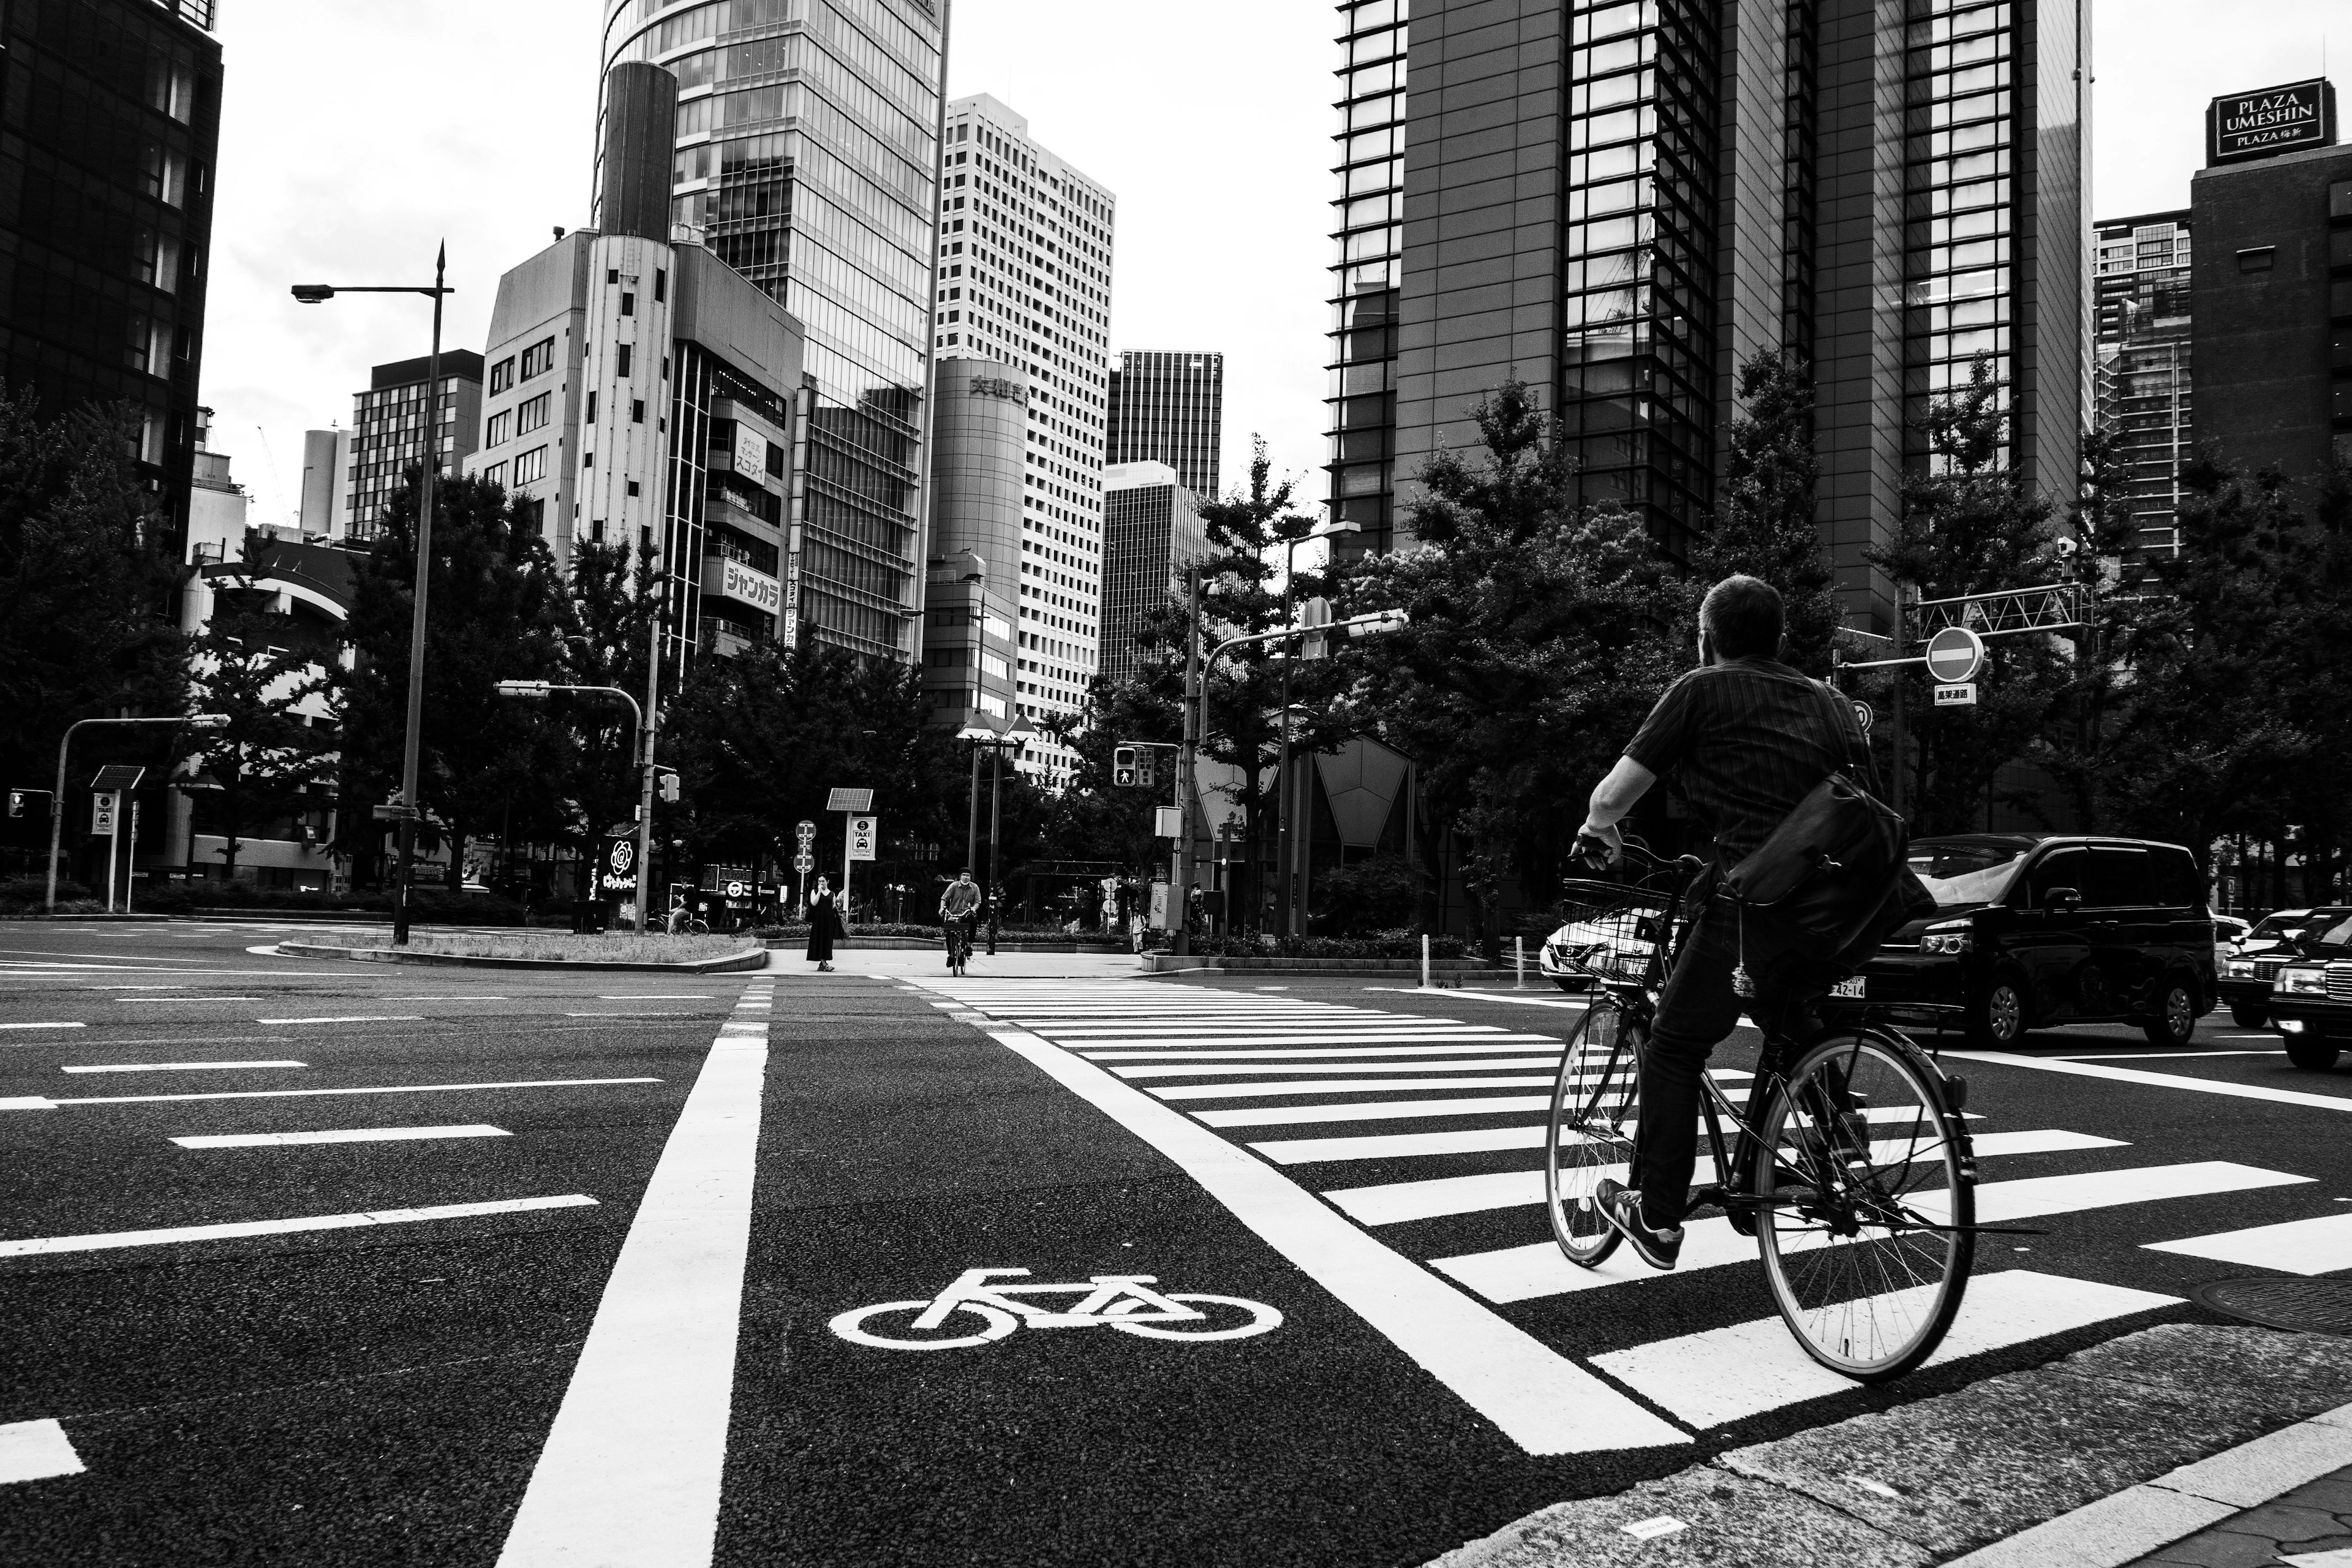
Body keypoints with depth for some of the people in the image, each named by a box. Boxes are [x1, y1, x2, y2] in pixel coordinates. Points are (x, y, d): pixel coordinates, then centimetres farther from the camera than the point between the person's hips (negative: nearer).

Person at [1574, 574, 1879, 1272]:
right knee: (1789, 1023, 31)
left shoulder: (1702, 690, 6)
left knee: (1674, 1051, 9)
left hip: (1754, 903, -6)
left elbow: (1611, 797, 3)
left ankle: (1655, 1217, 13)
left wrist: (1597, 829, 25)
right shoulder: (1831, 701, 21)